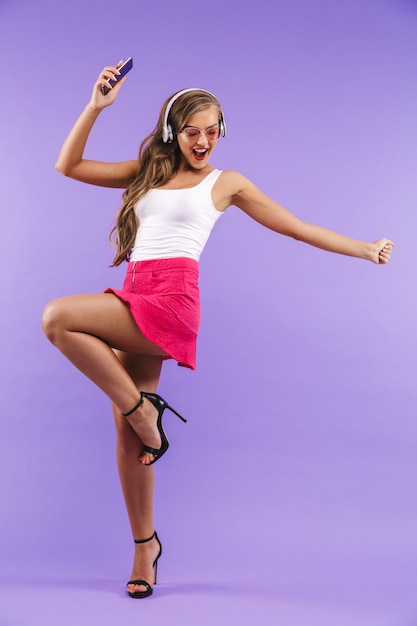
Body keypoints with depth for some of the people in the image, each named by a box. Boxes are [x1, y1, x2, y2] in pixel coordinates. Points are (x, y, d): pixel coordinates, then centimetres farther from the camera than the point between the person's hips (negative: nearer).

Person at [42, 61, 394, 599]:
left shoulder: (226, 183, 12)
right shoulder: (147, 172, 21)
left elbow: (297, 228, 15)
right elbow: (68, 166, 18)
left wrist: (365, 249, 16)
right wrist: (96, 106, 10)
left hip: (171, 298, -5)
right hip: (134, 299, 5)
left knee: (57, 317, -24)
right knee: (127, 432, 4)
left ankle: (142, 408, -9)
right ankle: (145, 545, 22)